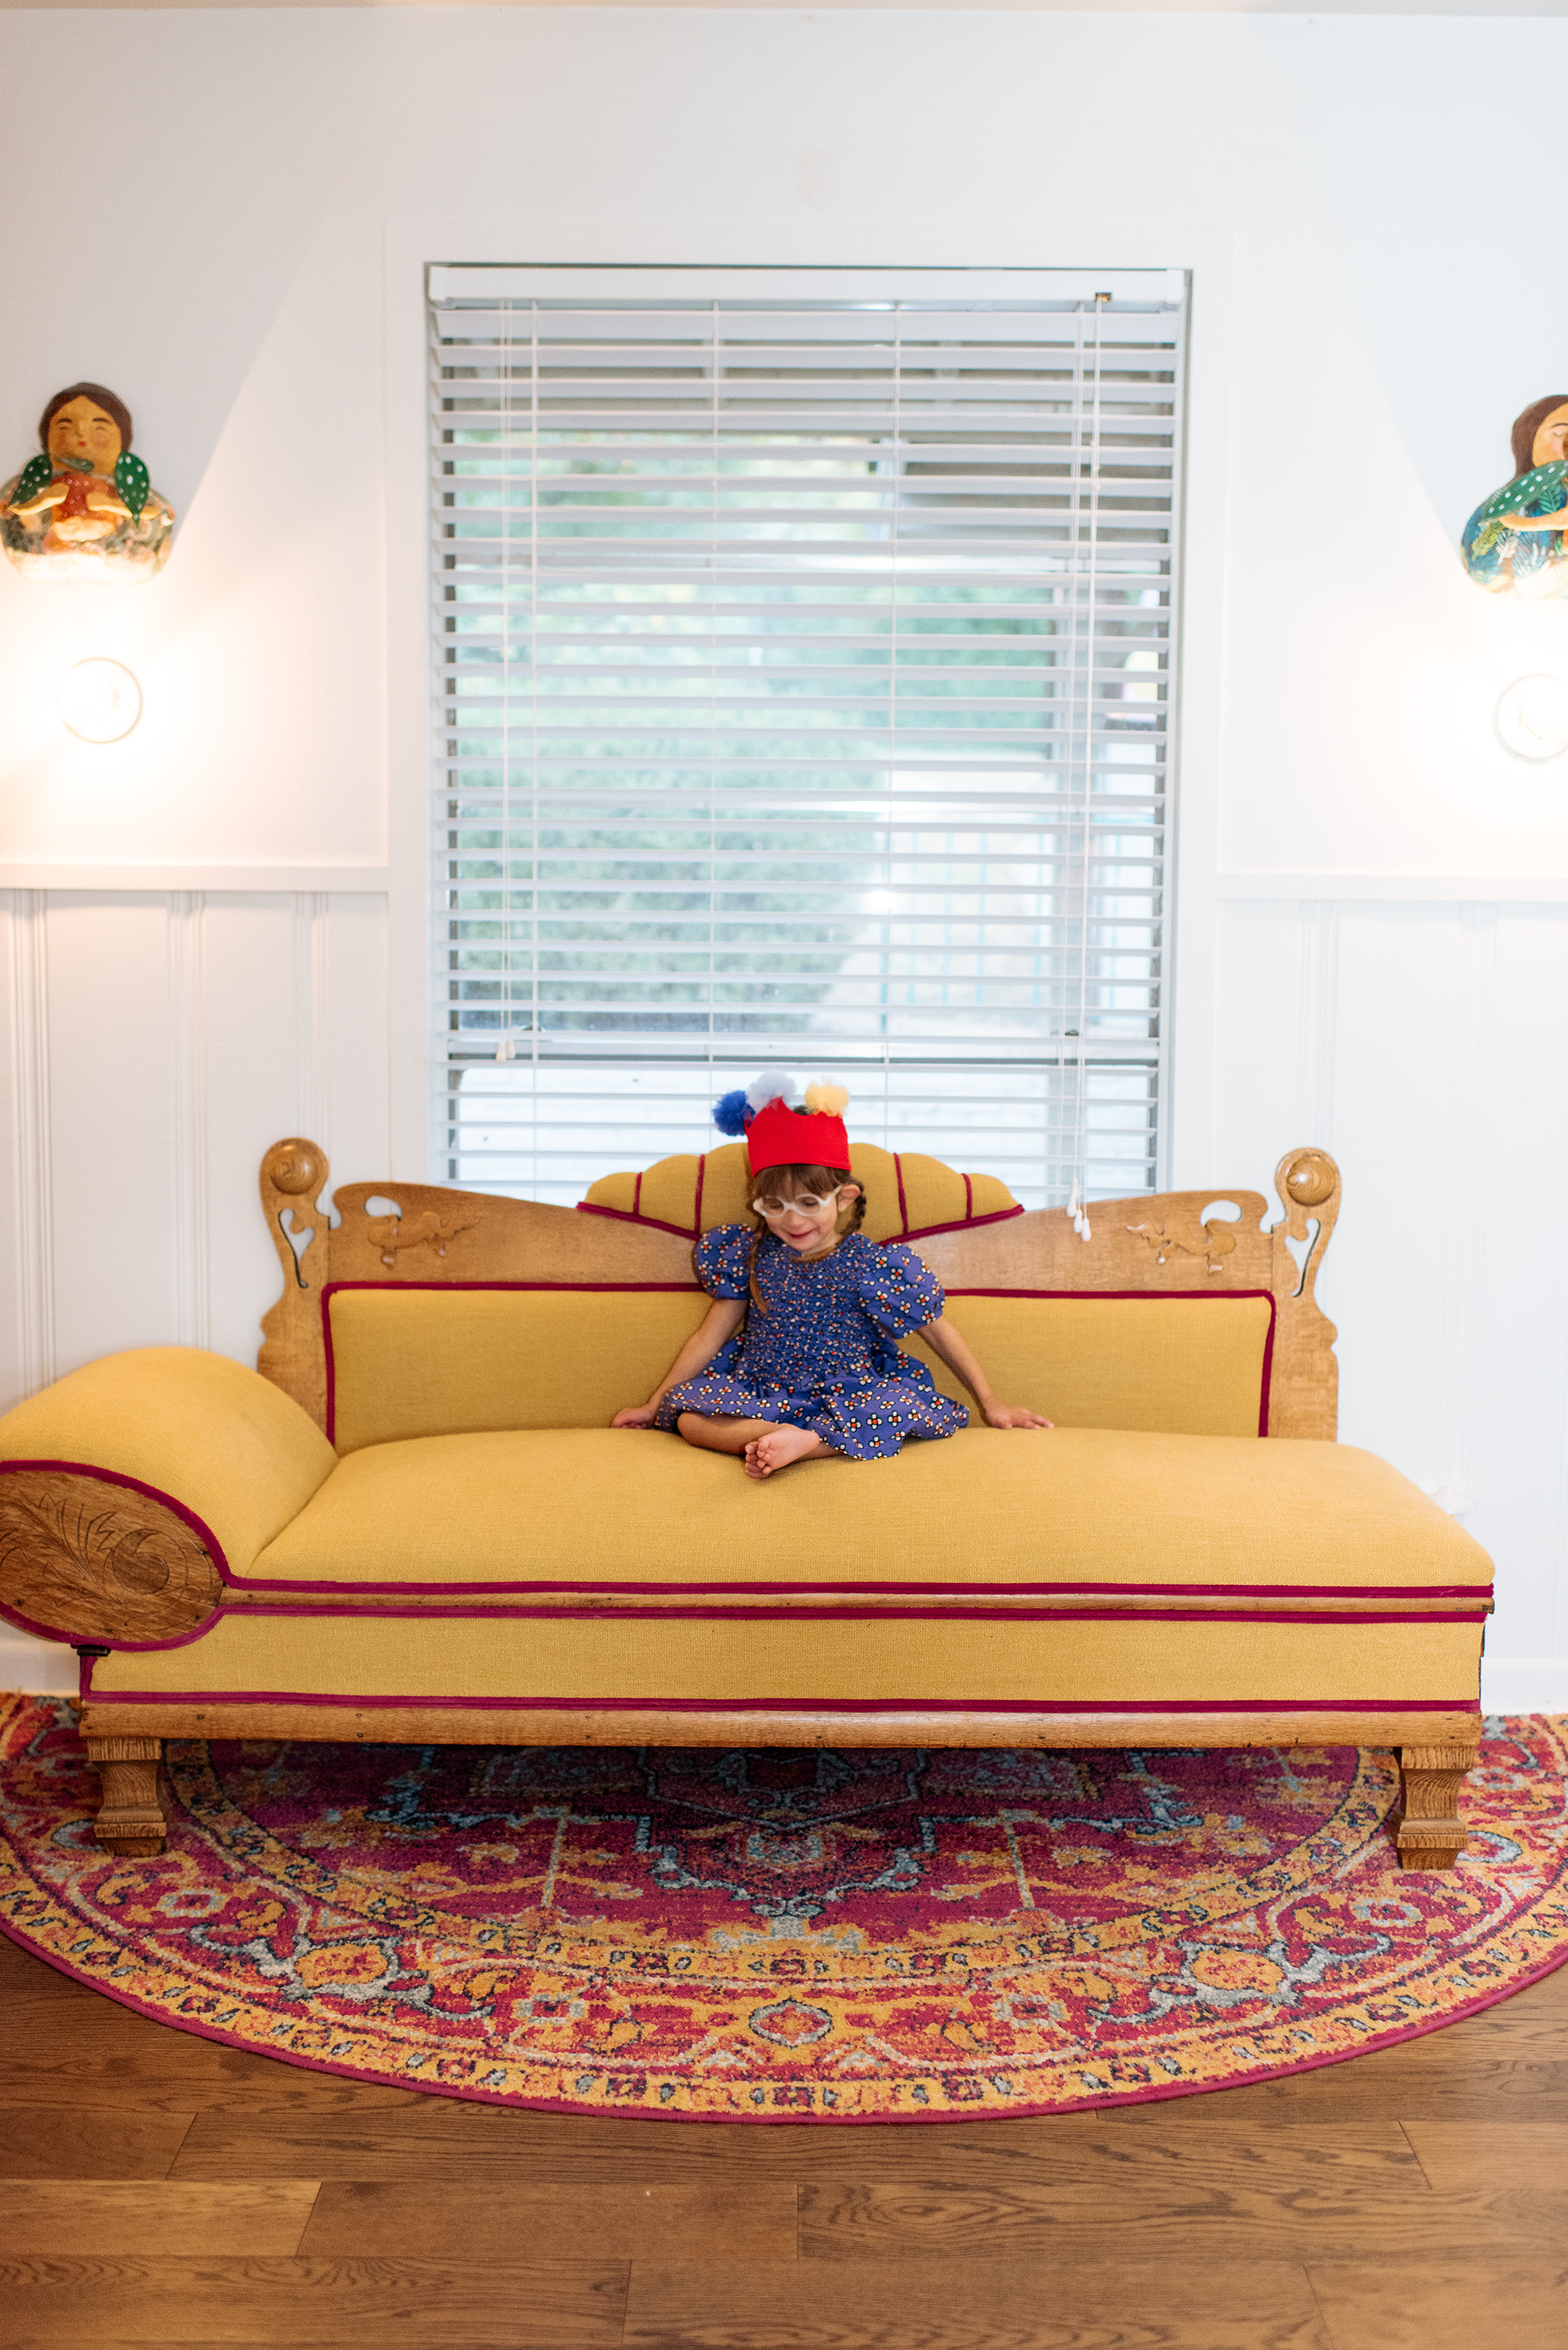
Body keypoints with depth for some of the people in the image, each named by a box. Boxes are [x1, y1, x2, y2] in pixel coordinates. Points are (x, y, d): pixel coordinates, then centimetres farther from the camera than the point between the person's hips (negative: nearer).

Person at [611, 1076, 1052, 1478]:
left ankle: (800, 1444, -41)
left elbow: (940, 1333, 3)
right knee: (687, 1416, -26)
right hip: (759, 1391, 2)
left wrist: (989, 1404, 4)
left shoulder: (871, 1264, -6)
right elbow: (709, 1337, 10)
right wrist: (654, 1404, 8)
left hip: (847, 1395, -2)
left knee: (905, 1410, -33)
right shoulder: (747, 1254, 2)